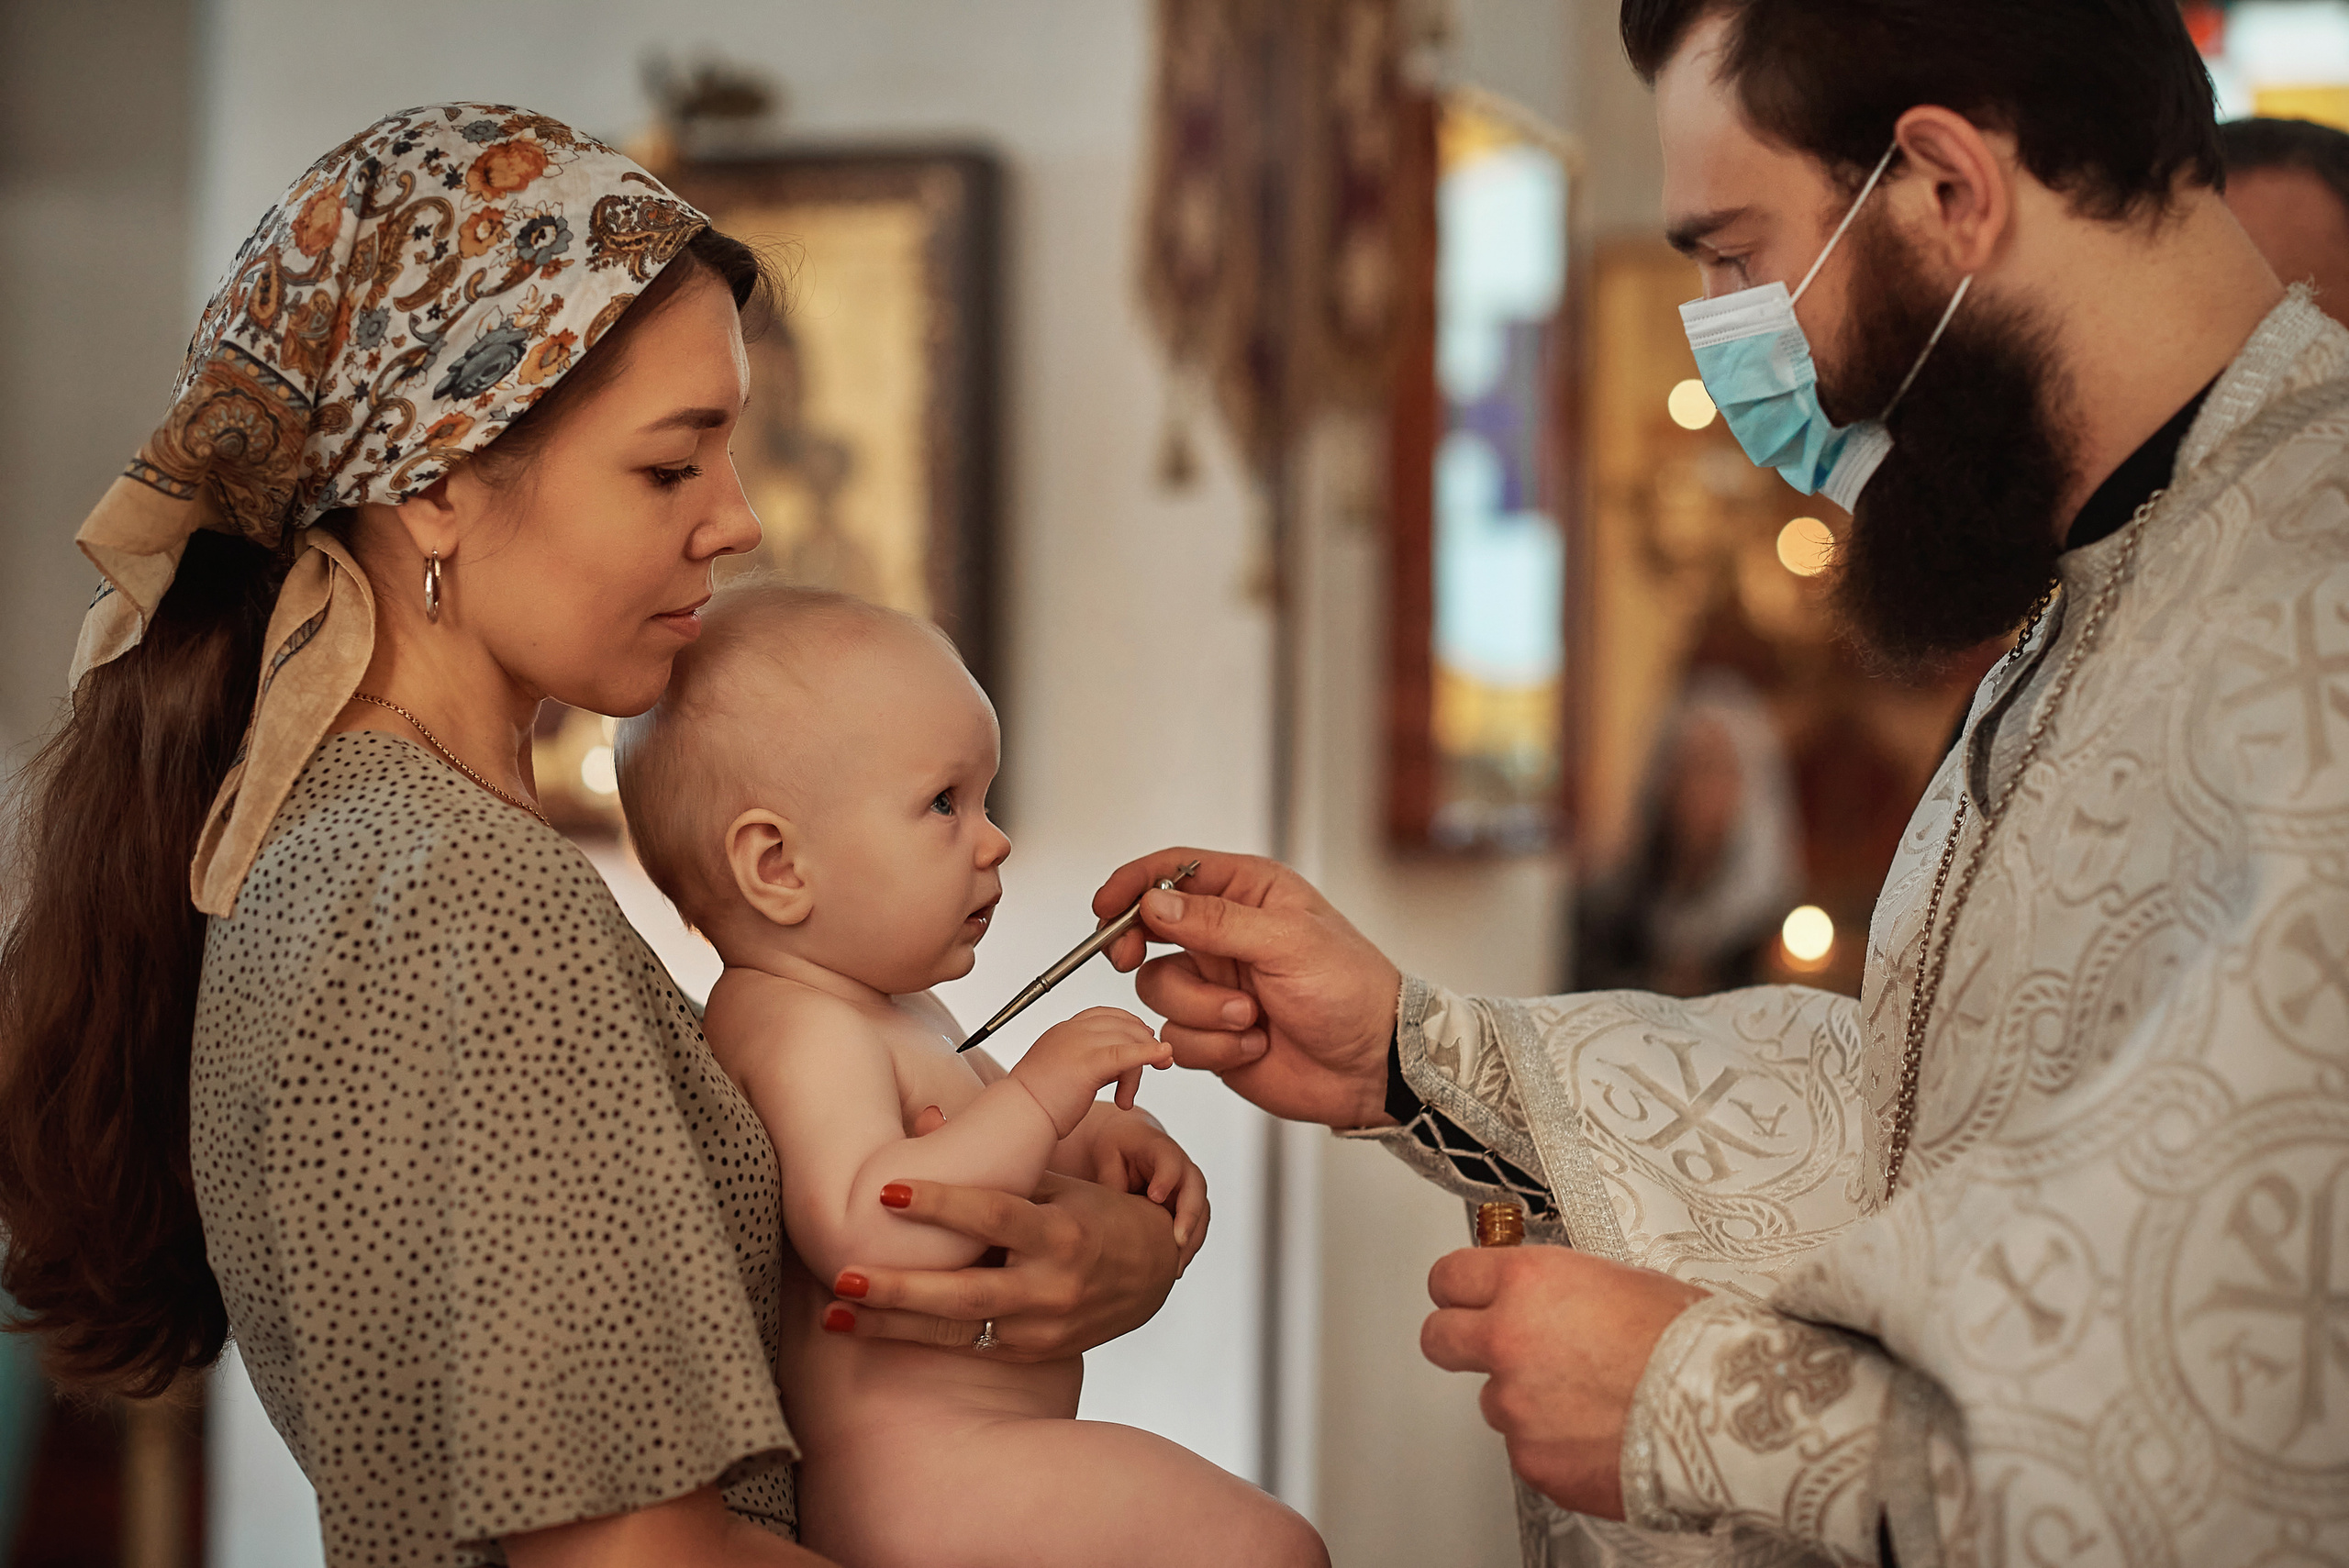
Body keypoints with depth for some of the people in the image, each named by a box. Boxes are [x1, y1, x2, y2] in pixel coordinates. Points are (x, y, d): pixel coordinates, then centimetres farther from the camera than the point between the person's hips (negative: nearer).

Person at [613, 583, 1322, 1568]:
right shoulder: (805, 1030, -20)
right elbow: (861, 1235, -34)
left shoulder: (886, 1007, 15)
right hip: (917, 1481, -12)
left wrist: (1100, 1139, 8)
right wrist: (1041, 1094, -32)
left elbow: (966, 1152, 28)